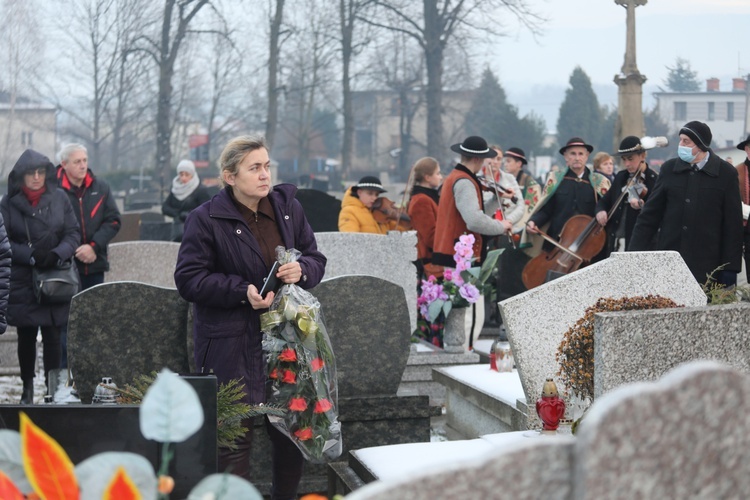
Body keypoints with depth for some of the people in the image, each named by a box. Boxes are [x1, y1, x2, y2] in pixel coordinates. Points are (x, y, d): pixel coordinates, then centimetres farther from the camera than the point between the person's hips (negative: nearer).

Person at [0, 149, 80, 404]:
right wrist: (31, 256, -16)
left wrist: (57, 254, -15)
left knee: (52, 335, -4)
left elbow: (73, 234, 3)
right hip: (21, 283, 0)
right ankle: (27, 387, 22)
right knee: (26, 336, 8)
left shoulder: (59, 198, 1)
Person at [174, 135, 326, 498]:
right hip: (231, 343, -5)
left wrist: (302, 270, -8)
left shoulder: (289, 208, 9)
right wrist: (242, 291, -18)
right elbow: (189, 280, -9)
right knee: (235, 437, -2)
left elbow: (316, 259, 16)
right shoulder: (205, 219, -7)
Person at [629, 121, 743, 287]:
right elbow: (650, 215, 9)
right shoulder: (669, 169, 7)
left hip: (706, 267, -2)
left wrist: (730, 268, -4)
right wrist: (634, 254, 1)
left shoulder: (726, 173, -1)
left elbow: (733, 224, 1)